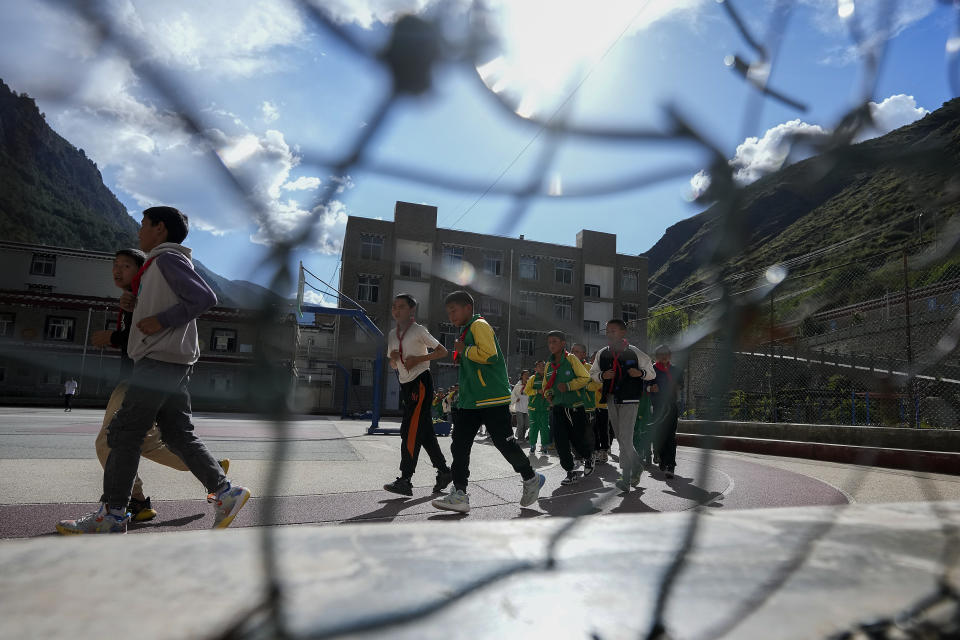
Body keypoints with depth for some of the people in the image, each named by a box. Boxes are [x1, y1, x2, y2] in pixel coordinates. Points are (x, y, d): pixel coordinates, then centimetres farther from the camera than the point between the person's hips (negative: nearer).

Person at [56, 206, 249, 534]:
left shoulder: (167, 258, -7)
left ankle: (111, 515, 2)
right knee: (178, 435, 8)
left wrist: (162, 320, -18)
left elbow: (205, 297, -19)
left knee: (124, 433, -4)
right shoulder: (158, 265, 24)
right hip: (172, 362, 10)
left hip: (161, 359, -10)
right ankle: (225, 491, 5)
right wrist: (134, 303, 10)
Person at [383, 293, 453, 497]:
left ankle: (405, 480, -11)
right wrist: (393, 357, -1)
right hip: (406, 385, 8)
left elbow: (442, 351, -7)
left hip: (420, 383, -8)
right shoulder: (393, 335, 15)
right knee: (424, 432, 10)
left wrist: (418, 358, -15)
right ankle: (444, 471, 19)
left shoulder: (418, 330, -6)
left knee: (410, 431, -12)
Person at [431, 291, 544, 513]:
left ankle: (531, 479, 21)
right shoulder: (465, 331, 21)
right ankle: (459, 495, 4)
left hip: (492, 399, -9)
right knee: (459, 446, 1)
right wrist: (461, 358, 12)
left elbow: (489, 354, -24)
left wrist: (464, 350, -12)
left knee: (505, 443, 0)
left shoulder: (479, 325, -9)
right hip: (469, 401, 9)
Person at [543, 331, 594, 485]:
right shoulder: (549, 365, 11)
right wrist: (548, 393, 3)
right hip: (557, 408, 5)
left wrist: (568, 386, -18)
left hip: (575, 407, -4)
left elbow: (585, 378, -8)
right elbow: (546, 385, 23)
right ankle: (571, 472, 11)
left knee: (578, 439, 2)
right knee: (560, 442, -2)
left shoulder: (571, 359, -5)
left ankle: (589, 457, 35)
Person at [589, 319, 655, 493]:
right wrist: (602, 376, -5)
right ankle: (636, 466, 33)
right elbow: (593, 373, 17)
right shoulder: (602, 354, 6)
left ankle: (625, 479, -7)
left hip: (629, 400, -5)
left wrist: (640, 372, -17)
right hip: (611, 400, 5)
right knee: (620, 438, 13)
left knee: (625, 438, -11)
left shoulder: (634, 353, -4)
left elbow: (651, 373, 5)